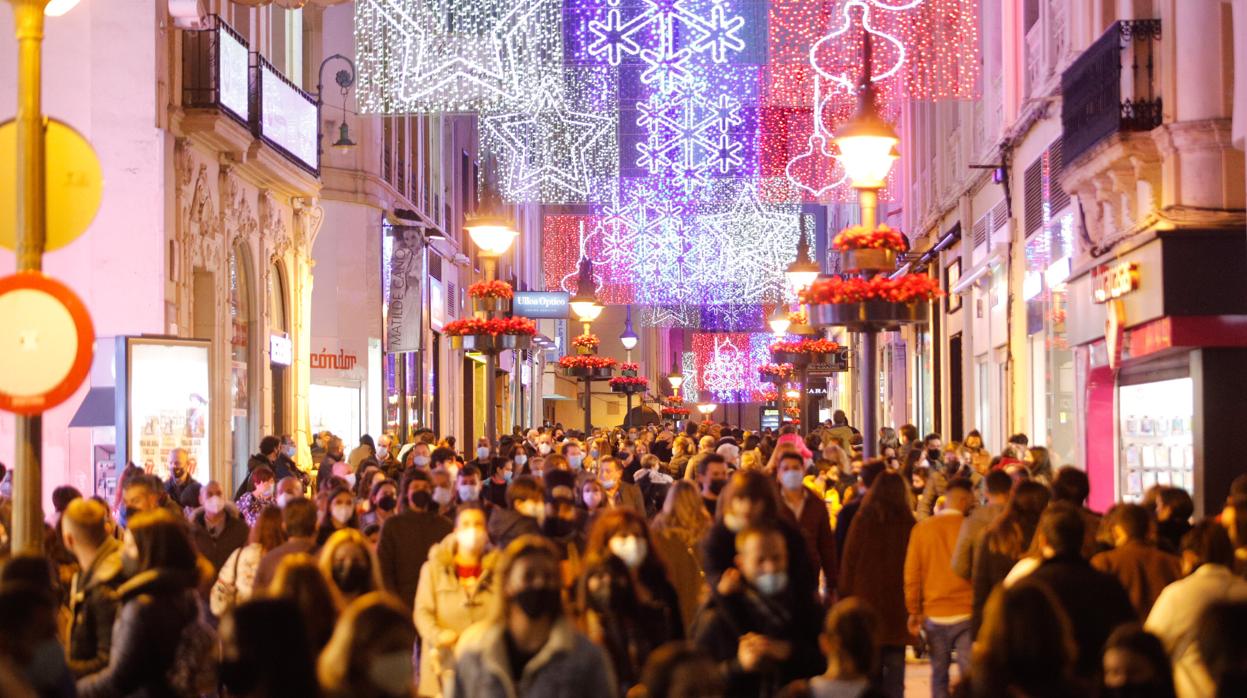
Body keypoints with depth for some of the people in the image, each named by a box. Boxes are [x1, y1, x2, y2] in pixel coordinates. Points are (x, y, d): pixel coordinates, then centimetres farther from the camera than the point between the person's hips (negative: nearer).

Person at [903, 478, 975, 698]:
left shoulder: (922, 529, 2)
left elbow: (911, 574, 5)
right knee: (969, 674, -4)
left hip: (933, 614, 3)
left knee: (939, 675, 11)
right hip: (966, 613, -3)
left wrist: (914, 611, 14)